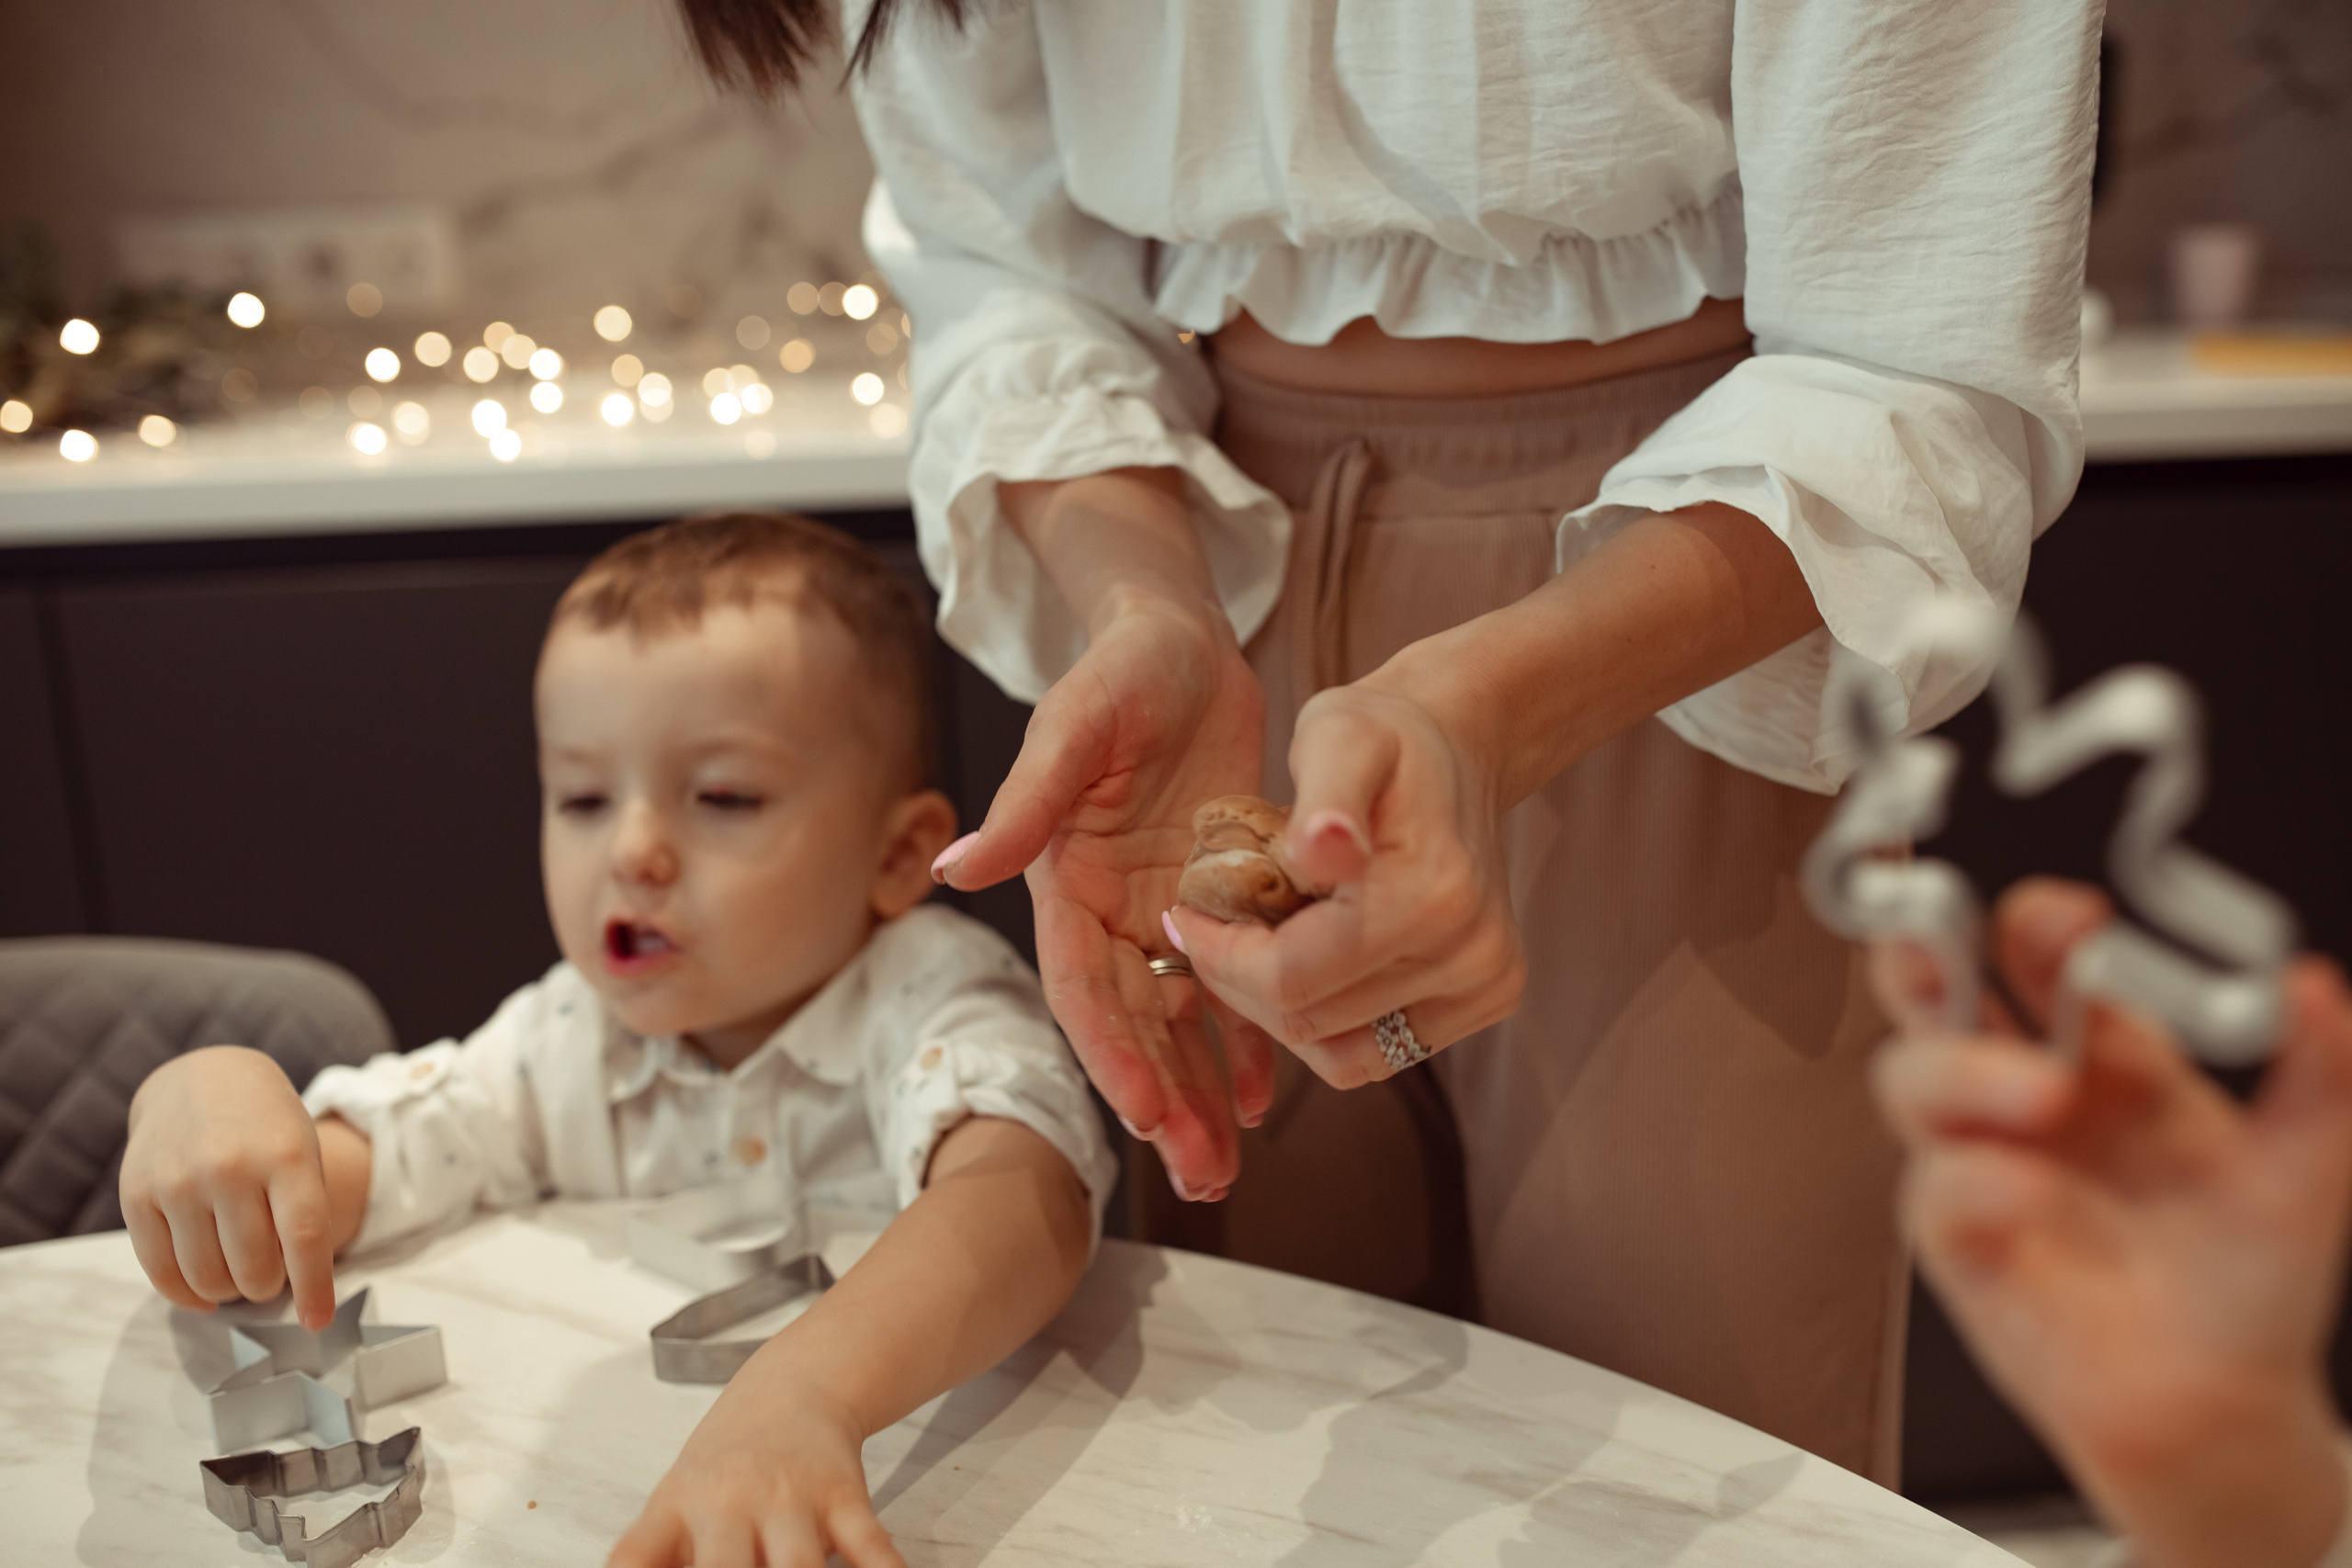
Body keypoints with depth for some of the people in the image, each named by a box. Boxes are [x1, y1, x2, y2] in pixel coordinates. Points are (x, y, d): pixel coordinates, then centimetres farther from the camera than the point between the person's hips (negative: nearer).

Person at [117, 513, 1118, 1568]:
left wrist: (803, 1394, -51)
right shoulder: (566, 1041, 2)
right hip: (623, 1471, 5)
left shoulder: (933, 1004, -16)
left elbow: (1032, 1198, -35)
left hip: (928, 1475, -4)